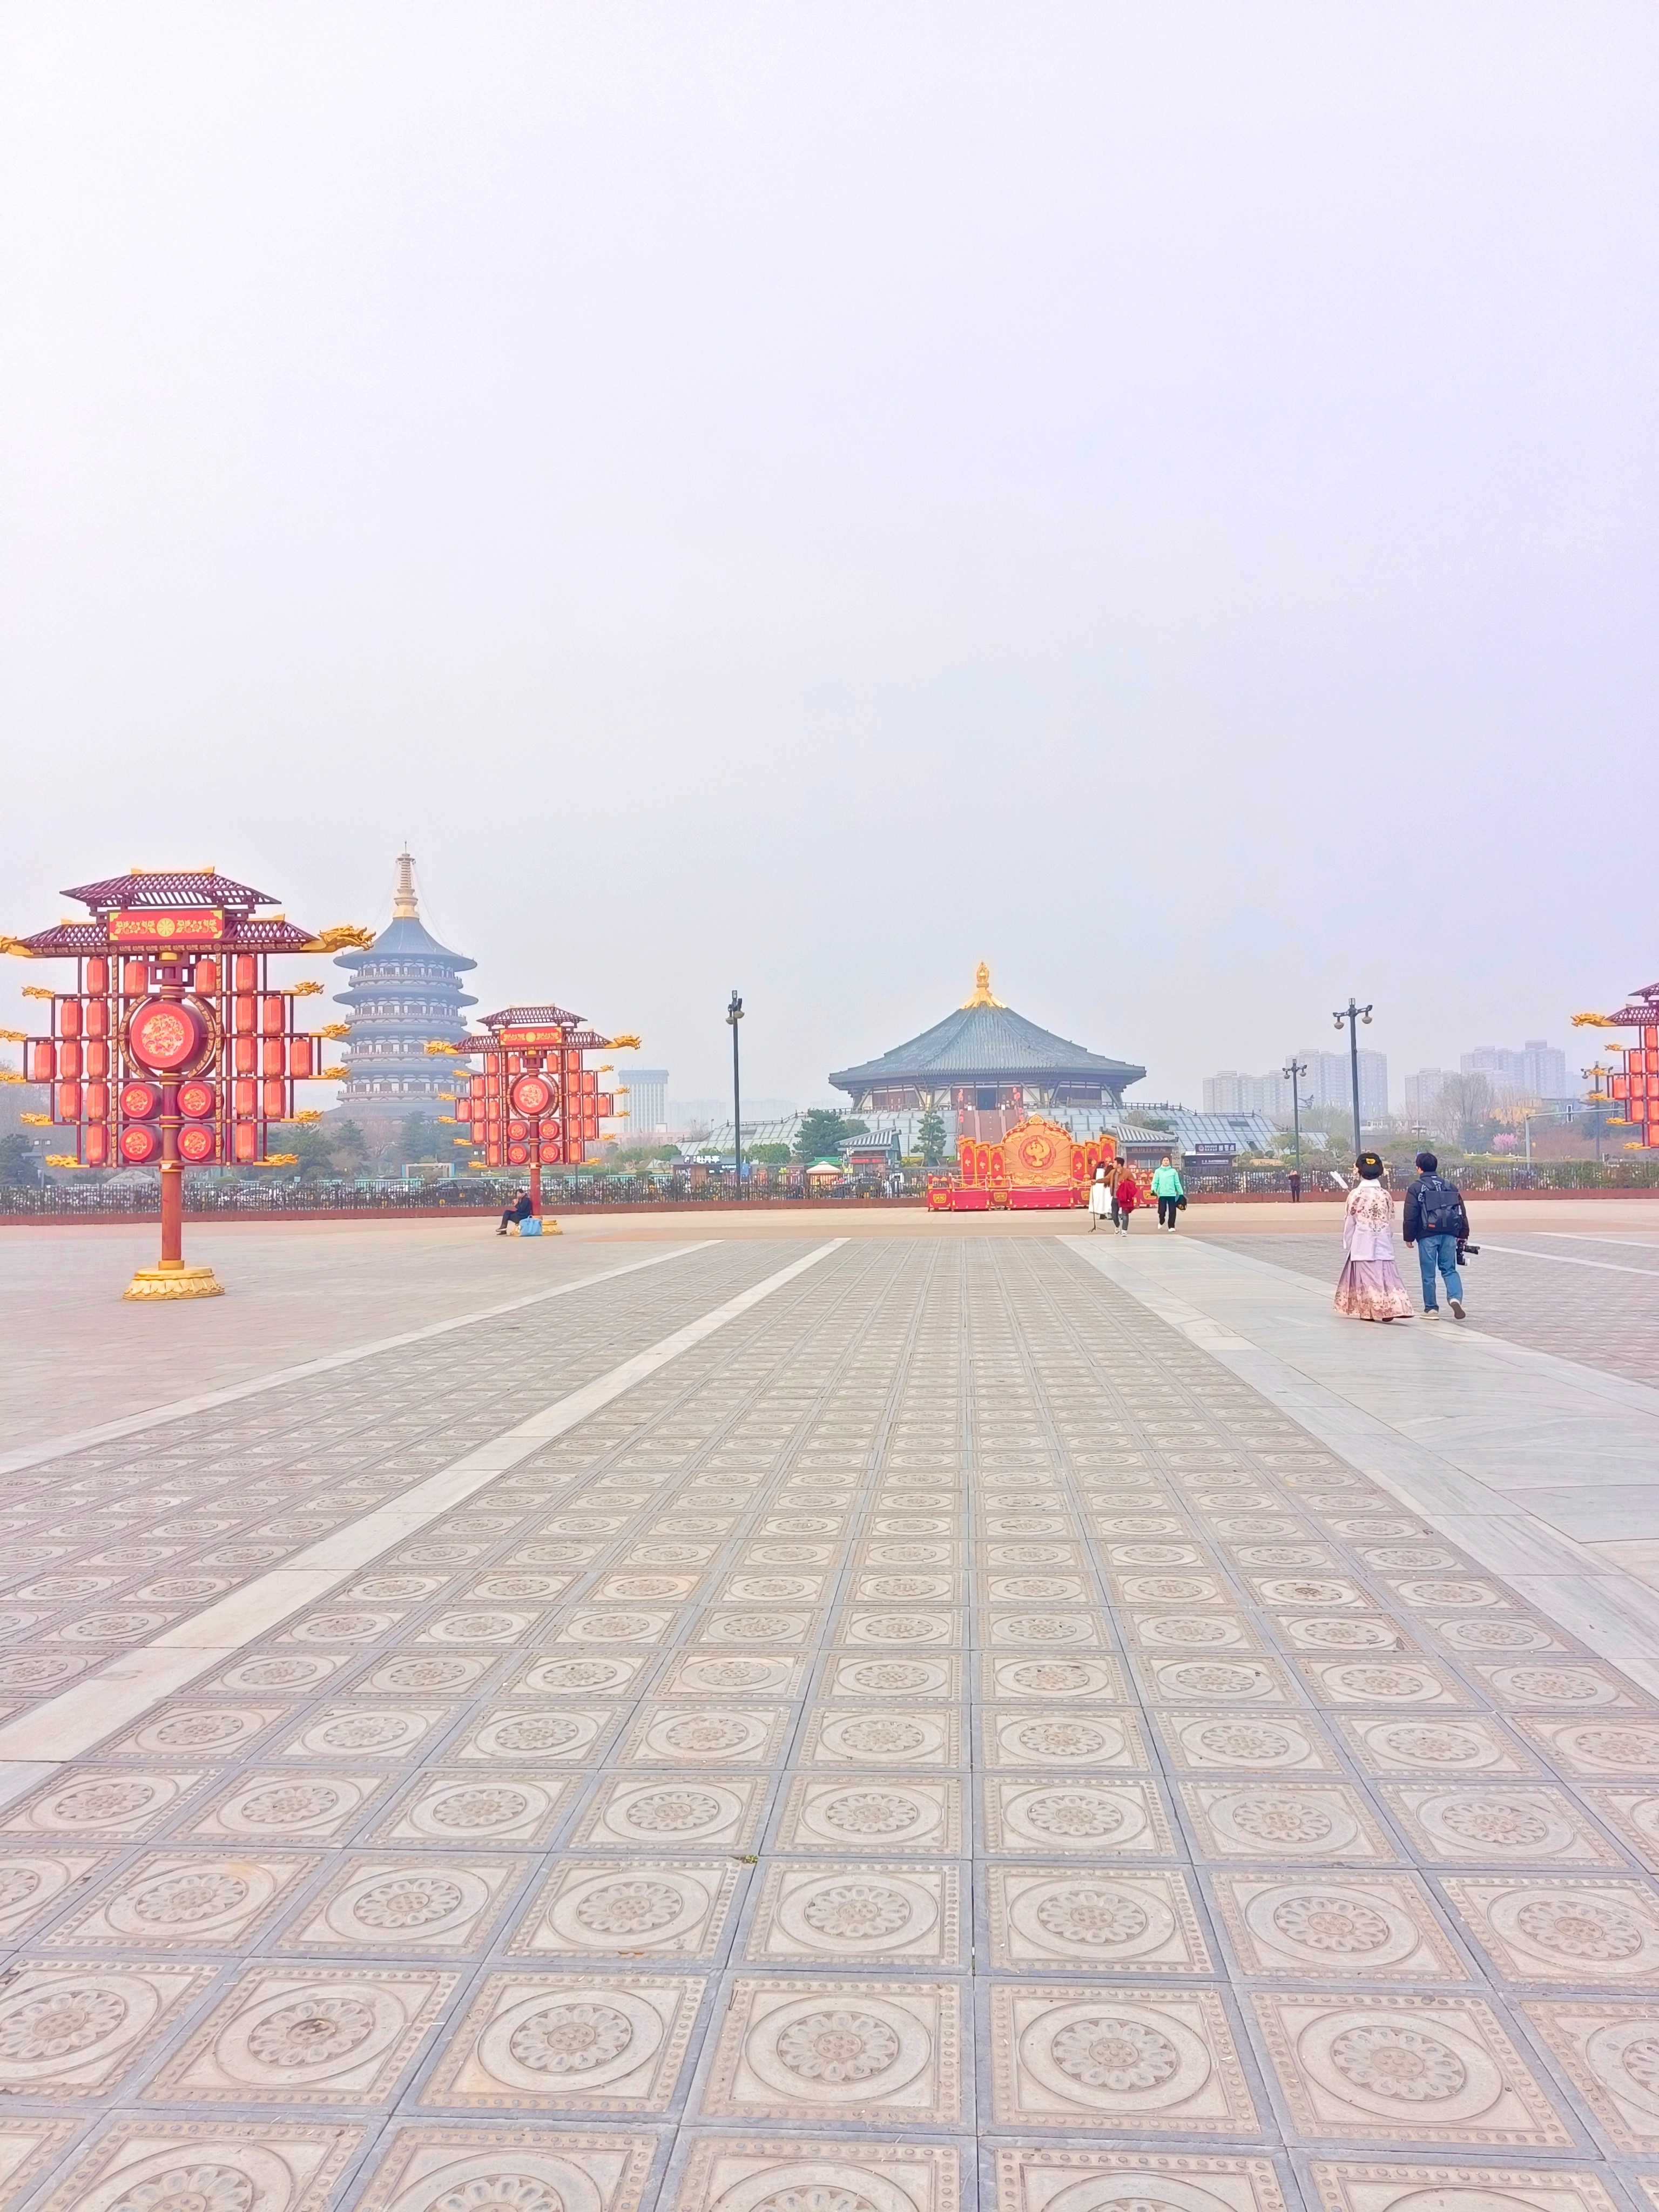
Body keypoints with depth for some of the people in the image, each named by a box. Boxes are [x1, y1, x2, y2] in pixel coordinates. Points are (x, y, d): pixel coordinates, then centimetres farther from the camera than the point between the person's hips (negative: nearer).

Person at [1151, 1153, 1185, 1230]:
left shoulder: (1173, 1171, 5)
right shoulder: (1158, 1171, 3)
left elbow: (1177, 1183, 8)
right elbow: (1155, 1182, -1)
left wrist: (1181, 1193, 9)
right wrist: (1153, 1190, -18)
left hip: (1172, 1194, 1)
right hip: (1162, 1194, -1)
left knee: (1172, 1211, -3)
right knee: (1162, 1210, 1)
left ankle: (1171, 1227, 4)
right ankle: (1161, 1222, 30)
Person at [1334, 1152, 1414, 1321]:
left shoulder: (1355, 1194, -6)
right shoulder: (1386, 1195, 3)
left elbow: (1349, 1223, -1)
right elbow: (1391, 1223, 9)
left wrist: (1347, 1246, 9)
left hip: (1362, 1243, -3)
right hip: (1383, 1243, 3)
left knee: (1366, 1276, 3)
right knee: (1385, 1275, 3)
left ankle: (1368, 1311, 6)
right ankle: (1389, 1308, -9)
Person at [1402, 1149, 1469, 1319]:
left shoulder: (1416, 1188, -2)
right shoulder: (1450, 1186, 11)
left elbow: (1410, 1216, -5)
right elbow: (1462, 1212, 13)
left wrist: (1409, 1237, 4)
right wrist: (1462, 1235, 20)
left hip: (1427, 1236, -4)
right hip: (1449, 1235, 4)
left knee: (1429, 1274, 4)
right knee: (1449, 1269, 12)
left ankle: (1431, 1308, 10)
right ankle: (1455, 1298, -12)